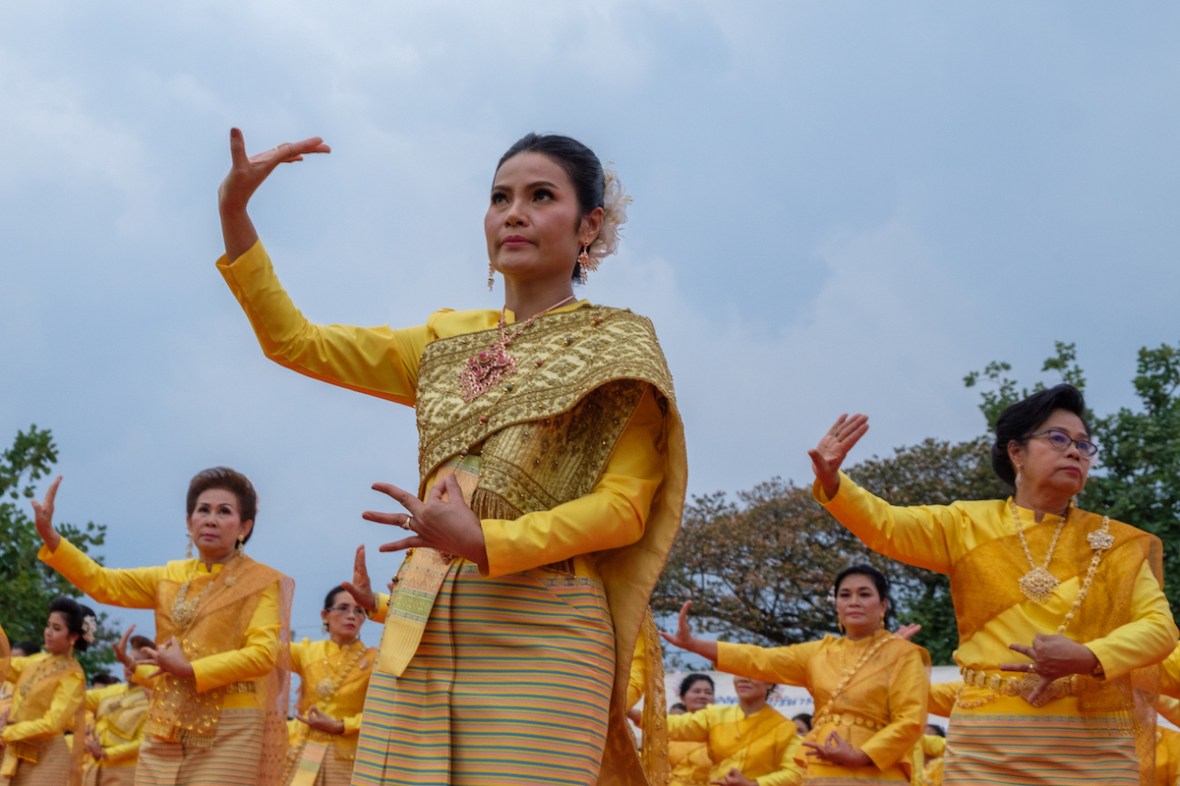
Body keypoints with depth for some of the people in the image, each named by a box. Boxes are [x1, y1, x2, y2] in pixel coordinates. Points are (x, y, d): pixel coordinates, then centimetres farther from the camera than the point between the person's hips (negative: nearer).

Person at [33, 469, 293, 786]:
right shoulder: (173, 577, 15)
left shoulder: (263, 582, 0)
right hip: (166, 726, 5)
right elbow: (104, 584, 10)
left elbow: (262, 653, -11)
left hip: (228, 729, -5)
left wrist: (190, 670, -15)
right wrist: (49, 535, -1)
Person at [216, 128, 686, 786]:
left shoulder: (616, 343, 5)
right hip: (421, 631, 4)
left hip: (539, 633, -4)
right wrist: (234, 208, 9)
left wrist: (486, 543, -19)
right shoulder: (449, 341, 20)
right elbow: (294, 342, 20)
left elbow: (624, 505, -5)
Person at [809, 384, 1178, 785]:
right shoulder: (969, 525, 8)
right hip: (988, 741, -1)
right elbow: (884, 525, -6)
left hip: (1094, 745, 1)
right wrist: (831, 482, -27)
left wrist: (1087, 659, -18)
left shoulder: (1118, 543, 10)